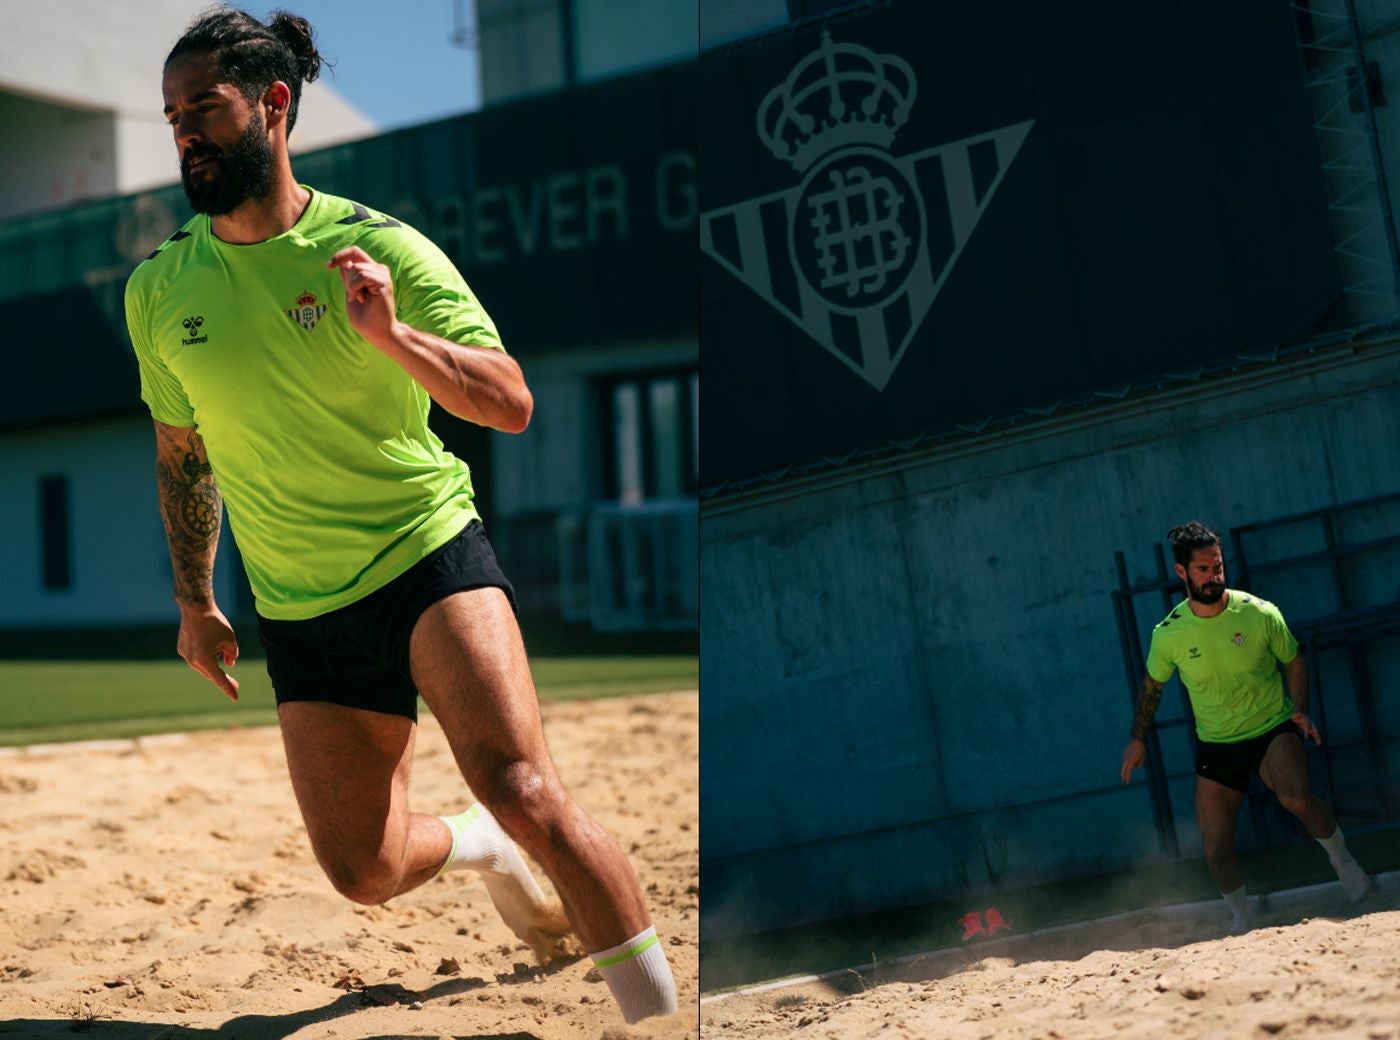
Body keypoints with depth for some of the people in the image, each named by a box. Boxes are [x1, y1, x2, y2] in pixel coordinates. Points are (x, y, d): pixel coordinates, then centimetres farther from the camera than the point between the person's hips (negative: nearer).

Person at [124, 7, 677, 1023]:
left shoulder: (380, 247, -9)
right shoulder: (158, 289, 1)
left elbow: (513, 404, -14)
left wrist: (394, 336, -30)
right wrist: (195, 603, 20)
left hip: (432, 557, -4)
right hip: (301, 614, 4)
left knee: (524, 792, -23)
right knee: (365, 873, 1)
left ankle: (662, 1019, -11)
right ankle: (482, 848, 36)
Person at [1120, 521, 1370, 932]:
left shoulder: (1260, 613, -13)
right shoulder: (1168, 633, -9)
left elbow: (1294, 663, 3)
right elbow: (1152, 685, 10)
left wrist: (1300, 711, -10)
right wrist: (1138, 739, 12)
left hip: (1274, 729, -2)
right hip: (1216, 744, 2)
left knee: (1296, 798, -31)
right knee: (1215, 848, -1)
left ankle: (1343, 861, -2)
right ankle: (1241, 920, 25)